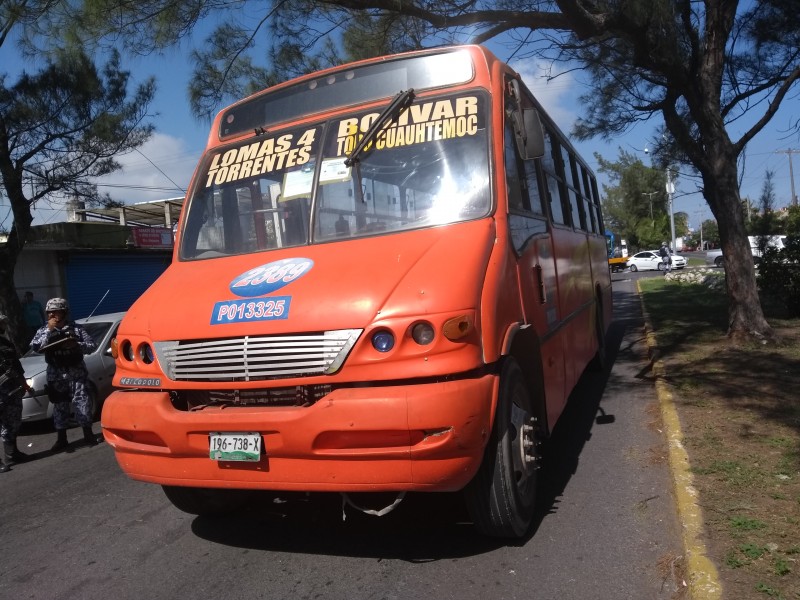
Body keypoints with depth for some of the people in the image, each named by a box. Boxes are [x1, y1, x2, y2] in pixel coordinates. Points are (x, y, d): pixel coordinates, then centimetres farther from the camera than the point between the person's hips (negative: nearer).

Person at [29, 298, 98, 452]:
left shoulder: (76, 328, 1)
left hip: (77, 374, -2)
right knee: (60, 407, 9)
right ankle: (61, 439, 19)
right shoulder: (43, 331, 5)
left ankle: (88, 435, 11)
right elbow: (36, 348, -12)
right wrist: (49, 330, -16)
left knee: (82, 404, -2)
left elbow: (92, 346, -3)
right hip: (56, 377, 2)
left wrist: (77, 345, -21)